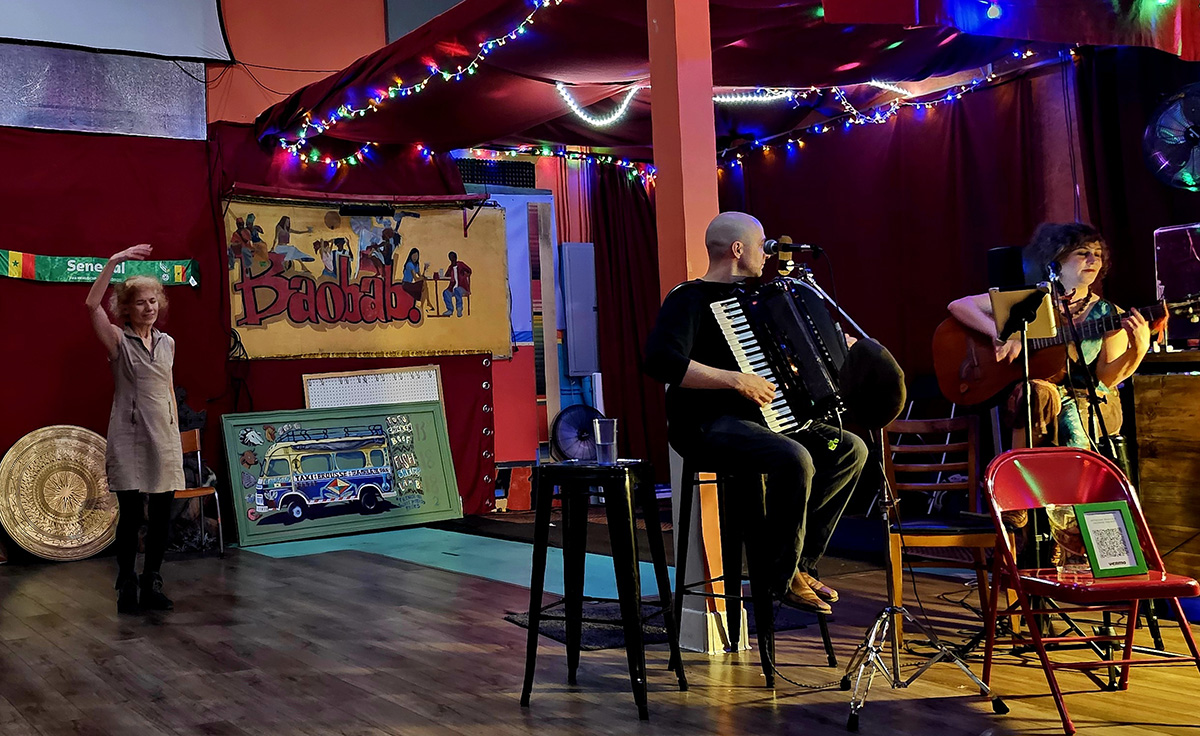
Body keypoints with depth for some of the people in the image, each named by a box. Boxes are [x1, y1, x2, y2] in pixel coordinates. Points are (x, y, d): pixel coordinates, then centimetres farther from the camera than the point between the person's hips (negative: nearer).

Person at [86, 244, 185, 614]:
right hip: (129, 437, -4)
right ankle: (127, 588, 11)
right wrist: (114, 262, -23)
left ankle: (152, 586, 16)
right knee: (131, 514, -3)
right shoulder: (117, 339, -1)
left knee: (162, 514, 5)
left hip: (164, 438, 4)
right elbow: (92, 304, -18)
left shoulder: (167, 343, 11)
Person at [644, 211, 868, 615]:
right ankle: (784, 576, -13)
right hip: (708, 426, -10)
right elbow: (660, 361, -28)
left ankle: (799, 559, 2)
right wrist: (736, 380, -28)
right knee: (795, 458, -33)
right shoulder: (689, 298, -10)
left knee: (851, 449, 0)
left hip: (755, 418, 10)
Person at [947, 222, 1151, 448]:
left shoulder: (1108, 314, 9)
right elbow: (959, 306, -2)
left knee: (1071, 415, -35)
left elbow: (1106, 377, 1)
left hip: (1092, 403, 0)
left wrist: (1138, 348, -18)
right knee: (1039, 391, -36)